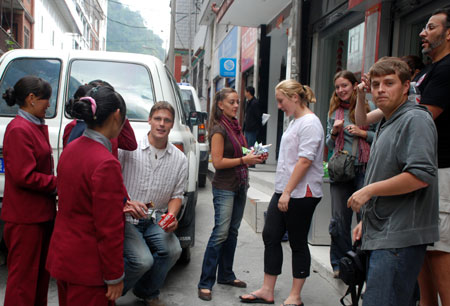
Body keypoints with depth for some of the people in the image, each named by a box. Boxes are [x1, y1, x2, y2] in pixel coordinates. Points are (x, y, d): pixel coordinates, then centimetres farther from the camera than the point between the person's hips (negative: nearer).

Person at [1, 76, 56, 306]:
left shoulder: (38, 126, 11)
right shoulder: (19, 129, -18)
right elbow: (24, 176, -22)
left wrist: (54, 184, -1)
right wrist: (58, 184, -13)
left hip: (42, 213, 9)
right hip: (25, 217, -9)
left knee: (41, 272, 20)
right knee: (24, 276, 4)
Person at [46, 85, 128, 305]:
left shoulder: (71, 149, 1)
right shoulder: (106, 164, -25)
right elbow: (109, 230, -22)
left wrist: (123, 203, 11)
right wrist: (115, 277, -13)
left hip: (61, 256, 9)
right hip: (87, 267, -8)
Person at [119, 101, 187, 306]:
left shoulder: (179, 159, 5)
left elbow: (177, 195, 9)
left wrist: (171, 216, -11)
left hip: (156, 220, 4)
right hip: (125, 218, -4)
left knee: (173, 251, -22)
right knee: (142, 260, -25)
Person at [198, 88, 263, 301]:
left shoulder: (236, 127, 13)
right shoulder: (219, 129, -12)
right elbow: (218, 162, -17)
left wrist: (253, 156, 4)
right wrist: (244, 159, -19)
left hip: (240, 185, 8)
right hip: (225, 187, -8)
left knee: (232, 232, 13)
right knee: (220, 233, -10)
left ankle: (226, 275, 25)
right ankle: (205, 284, -4)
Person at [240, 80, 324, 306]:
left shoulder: (310, 123, -14)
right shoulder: (295, 122, 17)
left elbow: (304, 161, -21)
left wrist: (287, 192, -22)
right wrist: (282, 192, 19)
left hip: (301, 194, -9)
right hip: (283, 191, 10)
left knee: (298, 243, 2)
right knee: (270, 236, 9)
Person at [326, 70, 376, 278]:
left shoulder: (368, 107, 3)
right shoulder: (334, 111, 14)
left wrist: (362, 133, -10)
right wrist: (334, 132, -1)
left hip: (364, 169, -3)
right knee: (339, 220, 6)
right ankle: (340, 264, 19)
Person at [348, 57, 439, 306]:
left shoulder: (415, 119, -11)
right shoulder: (387, 124, 20)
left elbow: (421, 176, -24)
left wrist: (369, 191, -15)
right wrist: (367, 220, 21)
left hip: (400, 238, -10)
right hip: (382, 235, 10)